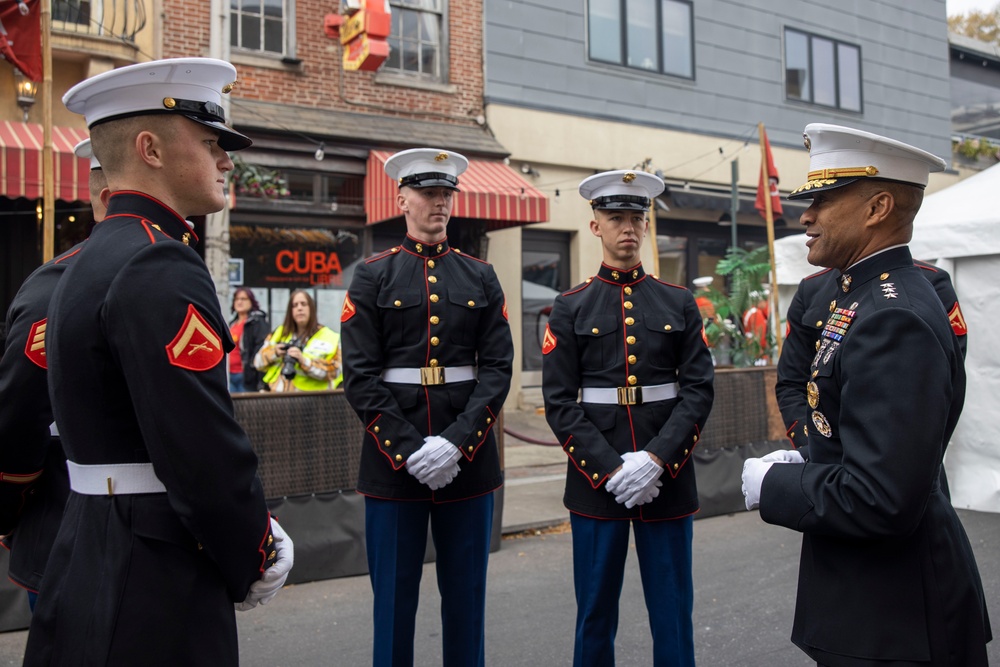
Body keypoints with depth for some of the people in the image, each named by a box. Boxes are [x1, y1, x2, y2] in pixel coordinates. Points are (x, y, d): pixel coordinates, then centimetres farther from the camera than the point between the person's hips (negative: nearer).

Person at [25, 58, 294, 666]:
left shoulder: (94, 260, 12)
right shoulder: (159, 266, -20)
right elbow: (205, 450, -25)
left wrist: (255, 528, 10)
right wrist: (258, 560, -8)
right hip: (154, 593, -10)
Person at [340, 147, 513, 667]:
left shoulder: (480, 277, 8)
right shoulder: (372, 277, 2)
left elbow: (498, 367, 0)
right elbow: (361, 376, -5)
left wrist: (456, 442, -12)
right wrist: (410, 449, -14)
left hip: (468, 460, 2)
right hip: (393, 462, -2)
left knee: (465, 594, 12)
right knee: (394, 596, 9)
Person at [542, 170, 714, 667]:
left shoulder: (680, 304, 6)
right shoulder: (570, 308, 2)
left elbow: (699, 389, 0)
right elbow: (560, 402, -3)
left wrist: (657, 459, -13)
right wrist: (611, 470, -13)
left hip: (668, 476, 1)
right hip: (595, 481, -1)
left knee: (673, 613, 10)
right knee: (595, 614, 11)